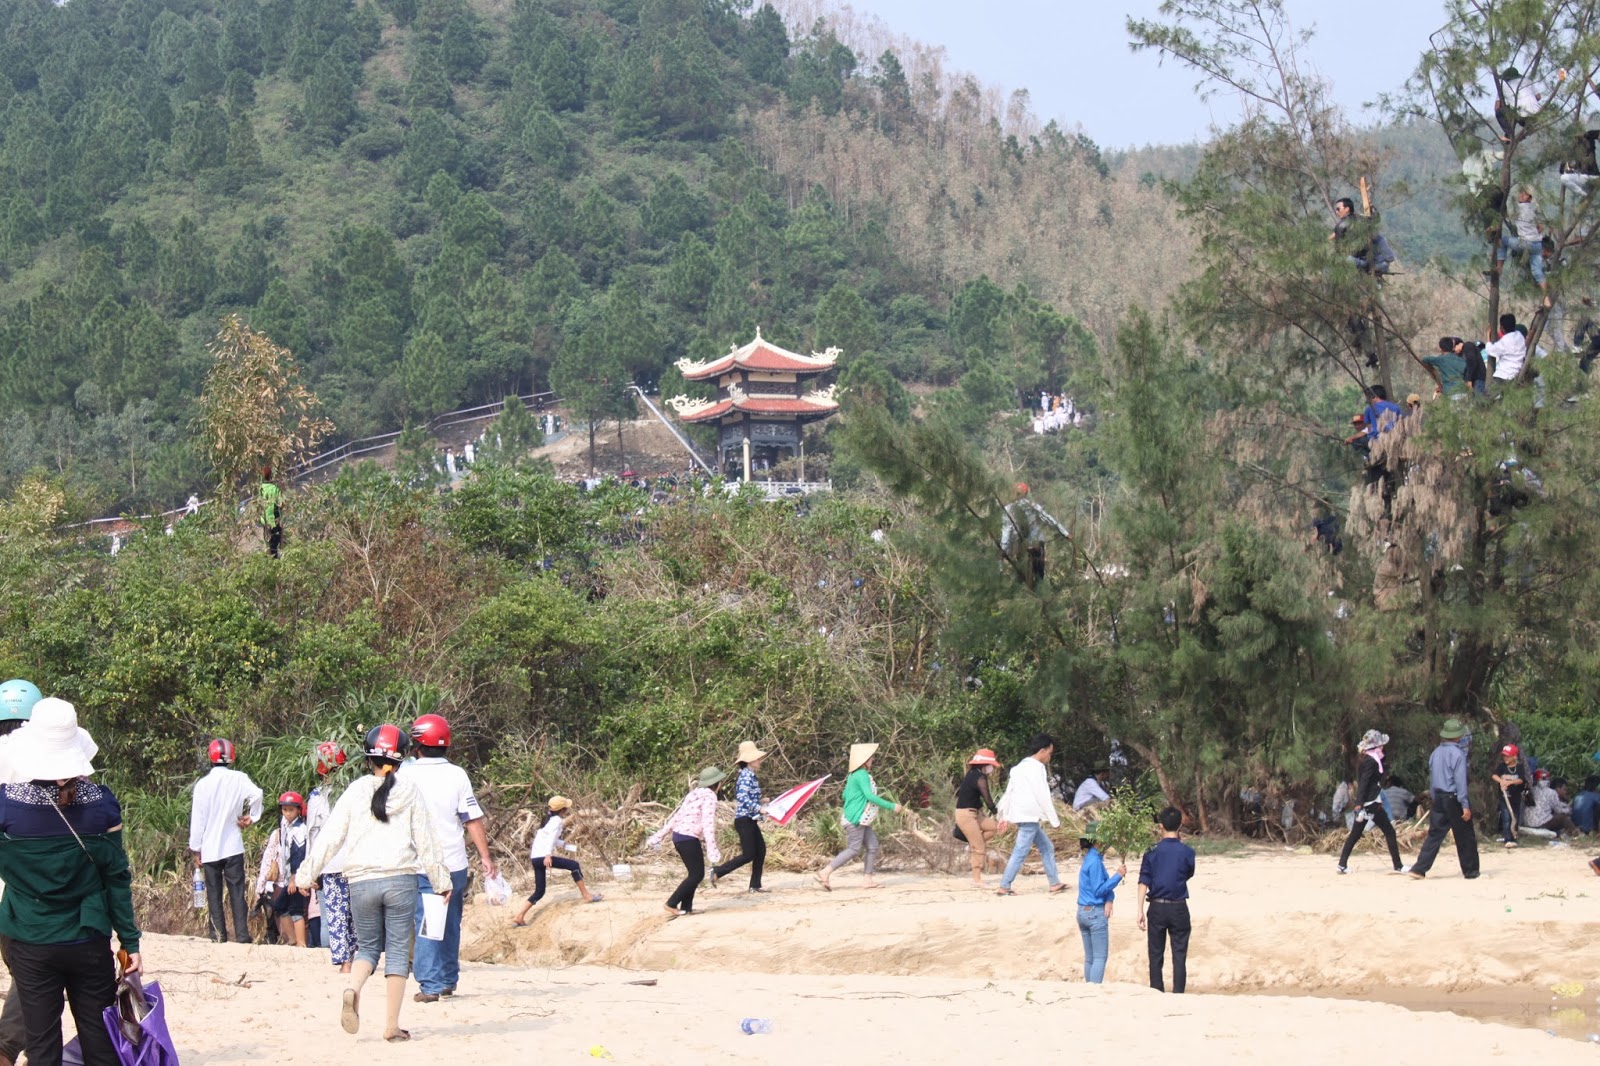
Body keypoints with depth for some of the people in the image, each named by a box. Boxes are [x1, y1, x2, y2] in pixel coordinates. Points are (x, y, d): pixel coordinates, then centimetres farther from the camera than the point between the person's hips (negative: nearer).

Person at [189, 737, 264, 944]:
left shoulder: (203, 784, -3)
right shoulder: (239, 779, -2)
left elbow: (197, 819, -2)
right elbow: (257, 794, -20)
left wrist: (196, 849, 6)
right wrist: (252, 818, -2)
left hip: (210, 848, 0)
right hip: (233, 847, 0)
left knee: (214, 893, 6)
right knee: (237, 892, 2)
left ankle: (218, 935, 3)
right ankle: (242, 935, -5)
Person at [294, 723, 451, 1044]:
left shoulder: (355, 791, 2)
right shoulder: (410, 792, 1)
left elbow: (330, 837, 3)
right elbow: (426, 840, 4)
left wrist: (307, 874, 11)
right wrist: (441, 881, 12)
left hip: (361, 881, 1)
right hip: (400, 880, -1)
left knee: (367, 947, 15)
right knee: (398, 951, 5)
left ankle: (352, 990, -16)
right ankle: (392, 1026, 0)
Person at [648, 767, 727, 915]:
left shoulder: (694, 794, 17)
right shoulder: (709, 796, -9)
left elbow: (675, 816, 18)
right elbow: (708, 823, -18)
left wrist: (658, 836, 20)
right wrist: (712, 850, -23)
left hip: (678, 836, 9)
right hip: (689, 839, -9)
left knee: (694, 873, 17)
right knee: (697, 874, -3)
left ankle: (686, 908, 16)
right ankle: (671, 904, -6)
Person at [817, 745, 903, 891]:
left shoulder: (854, 775, 14)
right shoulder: (862, 775, -16)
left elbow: (845, 795, 21)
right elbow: (870, 796, -23)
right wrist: (891, 806, -19)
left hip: (862, 820, 10)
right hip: (855, 819, -10)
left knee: (872, 847, 8)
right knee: (854, 849, -11)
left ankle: (867, 880, 8)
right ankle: (825, 873, -12)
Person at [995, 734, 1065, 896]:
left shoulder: (1020, 767, 17)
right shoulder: (1037, 768, -12)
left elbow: (1009, 791, 18)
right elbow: (1043, 796, -14)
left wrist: (1004, 815, 21)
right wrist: (1054, 820, -9)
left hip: (1020, 814, 10)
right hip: (1029, 816, -10)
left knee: (1047, 847, 14)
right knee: (1020, 852, -9)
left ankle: (1055, 883, 15)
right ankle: (1004, 887, -9)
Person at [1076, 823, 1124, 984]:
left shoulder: (1089, 858, 12)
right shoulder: (1095, 861, -16)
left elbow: (1104, 884, 8)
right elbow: (1099, 890, -16)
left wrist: (1110, 900, -9)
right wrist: (1118, 875, -15)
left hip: (1082, 913, 9)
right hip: (1096, 913, -9)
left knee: (1089, 958, 12)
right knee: (1100, 957, -5)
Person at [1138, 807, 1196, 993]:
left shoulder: (1152, 852, -5)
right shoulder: (1187, 852, -6)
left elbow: (1143, 882, -7)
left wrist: (1140, 911, -4)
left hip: (1157, 908, 1)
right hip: (1179, 908, -1)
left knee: (1156, 955, 9)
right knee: (1179, 955, 3)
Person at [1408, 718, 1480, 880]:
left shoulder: (1436, 753, 9)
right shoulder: (1457, 754, -13)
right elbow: (1460, 781, -16)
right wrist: (1465, 805, -16)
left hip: (1439, 799, 6)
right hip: (1454, 799, -6)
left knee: (1434, 834, 5)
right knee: (1465, 836, 6)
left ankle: (1419, 868, -6)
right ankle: (1470, 871, 14)